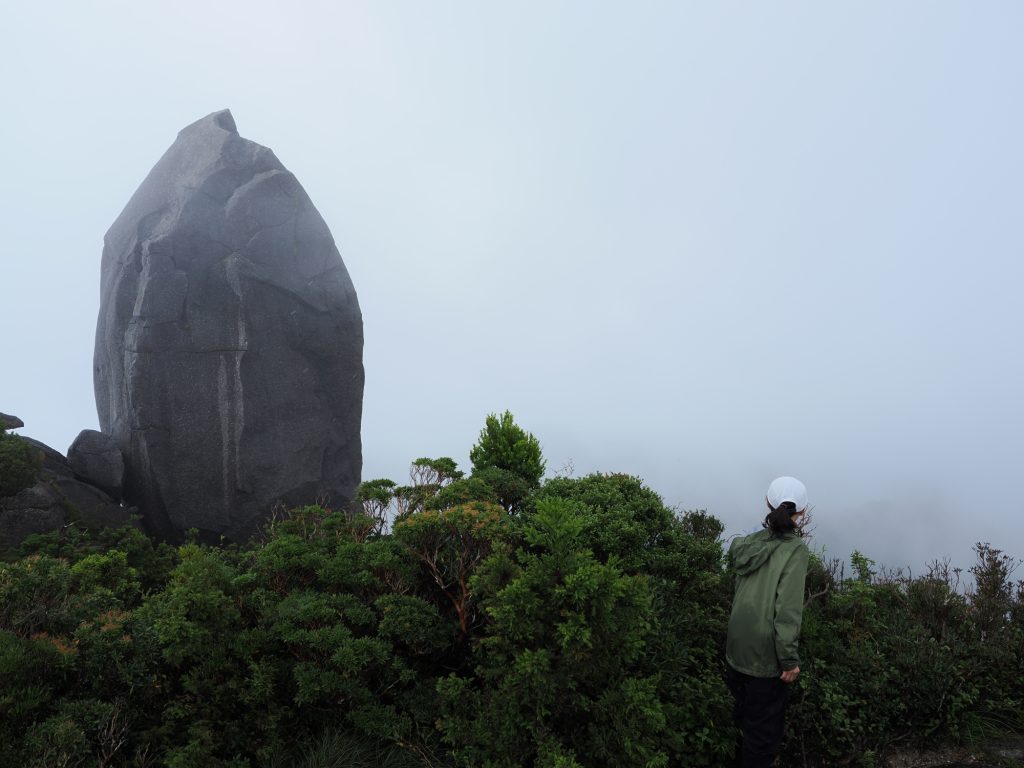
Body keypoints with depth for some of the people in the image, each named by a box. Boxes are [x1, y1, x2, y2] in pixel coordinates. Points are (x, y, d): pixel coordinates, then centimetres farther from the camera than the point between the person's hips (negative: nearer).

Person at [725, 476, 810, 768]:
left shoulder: (748, 544, 2)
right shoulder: (795, 549, -14)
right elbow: (788, 608, -20)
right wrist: (790, 659, -16)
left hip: (736, 650, 6)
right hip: (766, 656, -6)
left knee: (741, 719, 23)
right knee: (764, 732, 11)